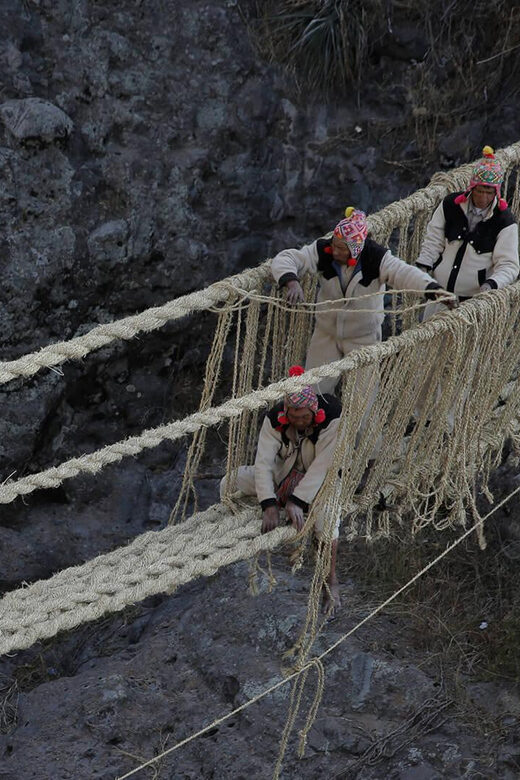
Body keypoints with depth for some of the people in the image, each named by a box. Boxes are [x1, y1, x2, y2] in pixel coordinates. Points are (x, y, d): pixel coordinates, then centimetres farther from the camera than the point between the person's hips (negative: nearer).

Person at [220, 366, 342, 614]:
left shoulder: (332, 415, -29)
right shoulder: (275, 418, -20)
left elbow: (323, 464, -31)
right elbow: (264, 461, -26)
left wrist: (298, 500, -37)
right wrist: (270, 505, -38)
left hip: (320, 479, -4)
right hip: (284, 474, 4)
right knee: (229, 484, -12)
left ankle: (331, 580, -19)